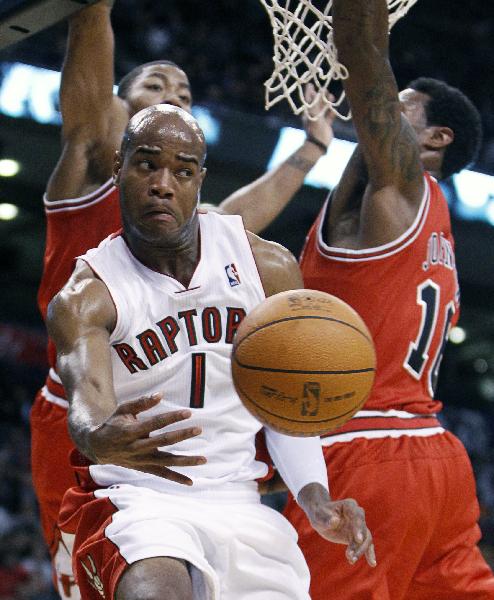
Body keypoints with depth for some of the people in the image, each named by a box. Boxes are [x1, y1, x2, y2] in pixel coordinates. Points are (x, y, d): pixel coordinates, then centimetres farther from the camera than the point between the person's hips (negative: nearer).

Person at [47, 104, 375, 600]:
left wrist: (316, 501, -7)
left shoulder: (269, 268, 3)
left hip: (238, 503, 6)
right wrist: (100, 440, -51)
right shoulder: (83, 298, -7)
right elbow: (87, 402, -26)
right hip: (135, 500, -5)